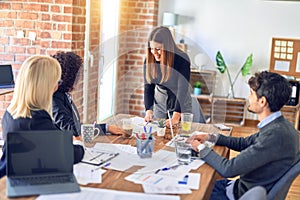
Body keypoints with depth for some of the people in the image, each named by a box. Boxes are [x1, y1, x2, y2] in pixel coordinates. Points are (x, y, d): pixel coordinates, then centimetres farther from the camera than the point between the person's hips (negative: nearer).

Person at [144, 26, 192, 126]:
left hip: (181, 104, -3)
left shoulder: (182, 59, -25)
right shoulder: (149, 61, -12)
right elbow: (148, 87, -11)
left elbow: (183, 90, -29)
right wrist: (148, 110, -25)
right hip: (159, 102, 4)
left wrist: (176, 116, -37)